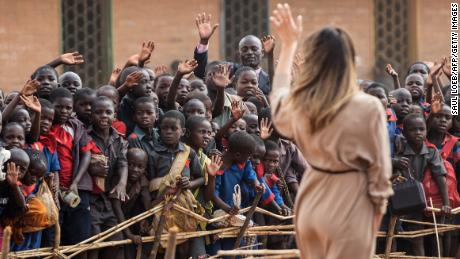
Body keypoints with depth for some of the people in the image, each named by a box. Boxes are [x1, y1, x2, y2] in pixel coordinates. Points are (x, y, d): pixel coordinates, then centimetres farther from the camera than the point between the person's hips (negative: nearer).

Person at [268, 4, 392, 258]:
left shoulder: (298, 104, 0)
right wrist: (377, 212, 7)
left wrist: (289, 44, 34)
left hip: (310, 208, 5)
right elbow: (379, 169, -8)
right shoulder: (368, 108, -15)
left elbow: (277, 95, 26)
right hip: (349, 213, -5)